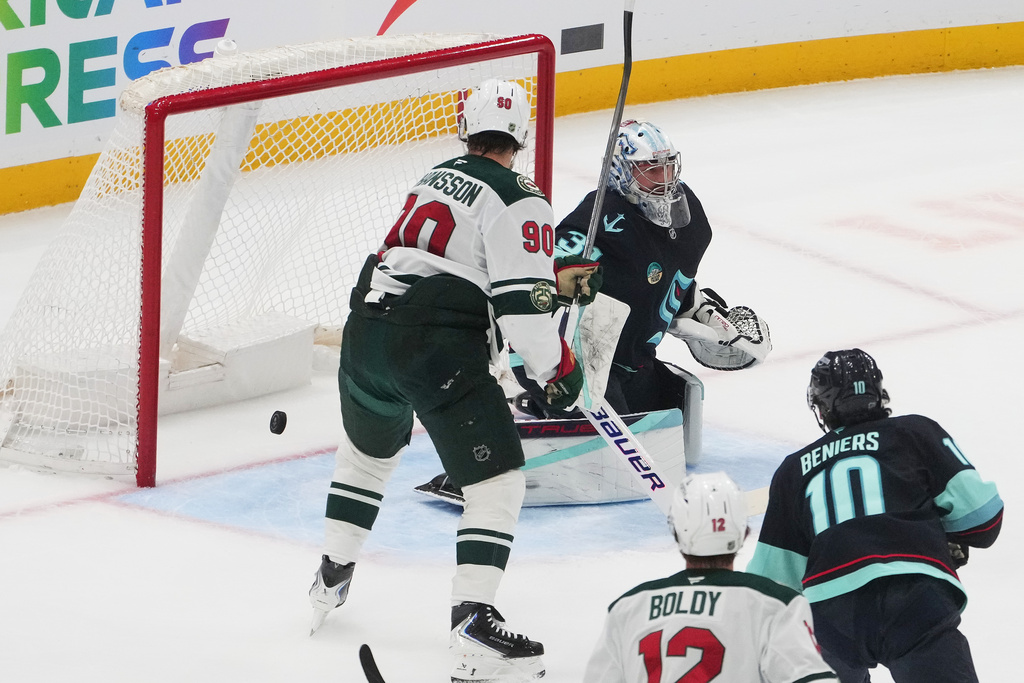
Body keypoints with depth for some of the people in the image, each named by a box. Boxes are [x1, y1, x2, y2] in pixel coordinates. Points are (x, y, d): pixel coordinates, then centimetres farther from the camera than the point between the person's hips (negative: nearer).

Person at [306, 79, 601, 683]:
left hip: (367, 331, 8)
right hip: (437, 348, -8)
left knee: (368, 451, 33)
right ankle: (473, 623, -16)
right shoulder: (518, 200, -4)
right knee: (499, 479, -4)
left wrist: (554, 276, 29)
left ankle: (332, 577, 45)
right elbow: (519, 304, -13)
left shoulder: (439, 179, 21)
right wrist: (559, 366, 1)